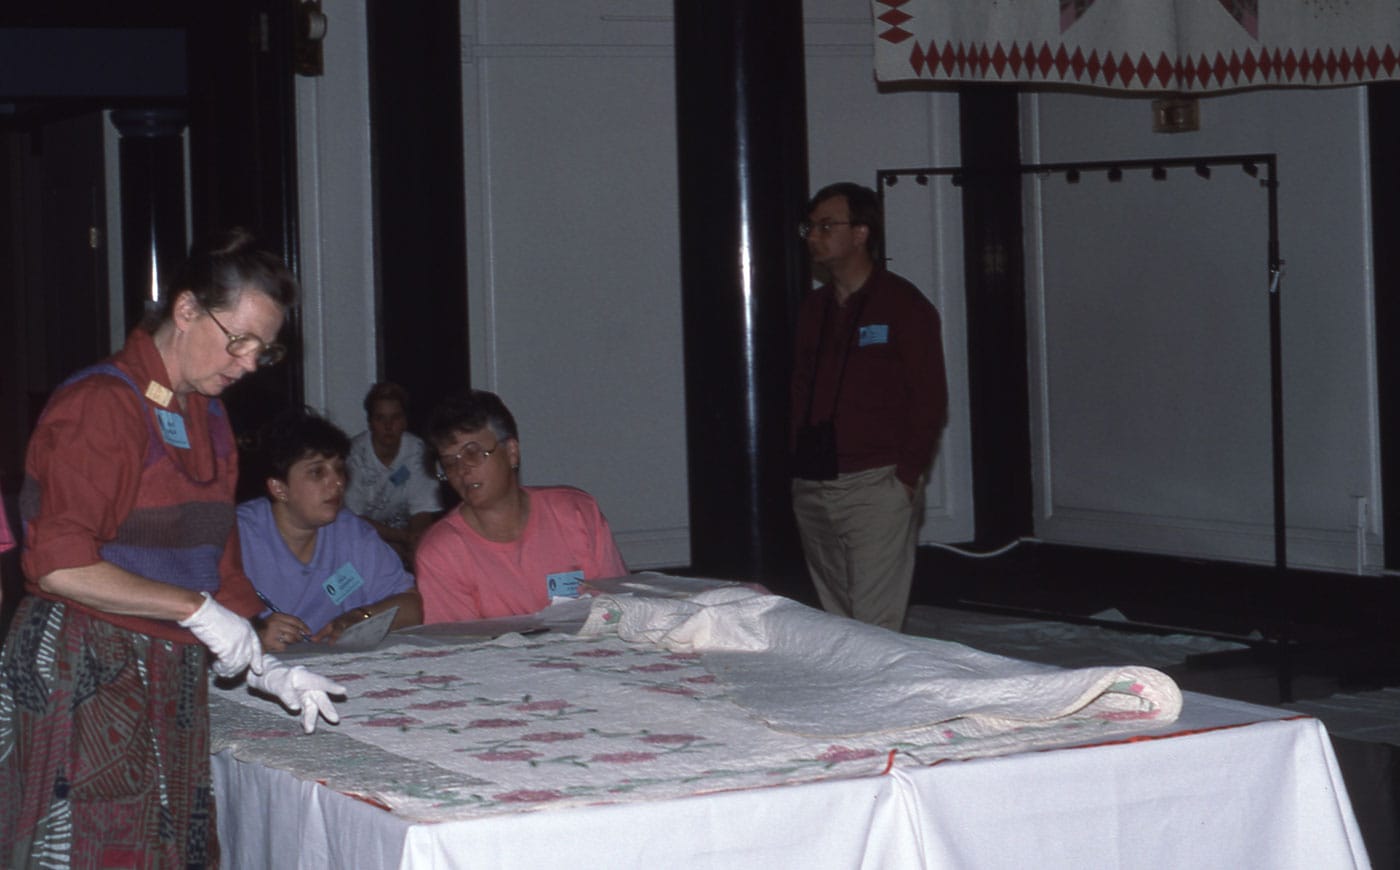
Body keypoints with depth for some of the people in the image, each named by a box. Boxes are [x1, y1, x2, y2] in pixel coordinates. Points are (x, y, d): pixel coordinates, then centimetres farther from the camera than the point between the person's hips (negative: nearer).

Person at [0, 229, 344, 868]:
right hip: (84, 678, -8)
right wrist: (196, 608, -17)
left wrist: (265, 669, 9)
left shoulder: (208, 418, 17)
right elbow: (59, 564, -20)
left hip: (171, 681, 8)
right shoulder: (100, 405, -12)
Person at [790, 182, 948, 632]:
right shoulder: (812, 308, 17)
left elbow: (929, 401, -6)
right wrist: (797, 466, 8)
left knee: (874, 626, -10)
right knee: (833, 622, 9)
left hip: (877, 488, -7)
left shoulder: (904, 305, -3)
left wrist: (907, 476, -11)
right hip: (811, 489, 7)